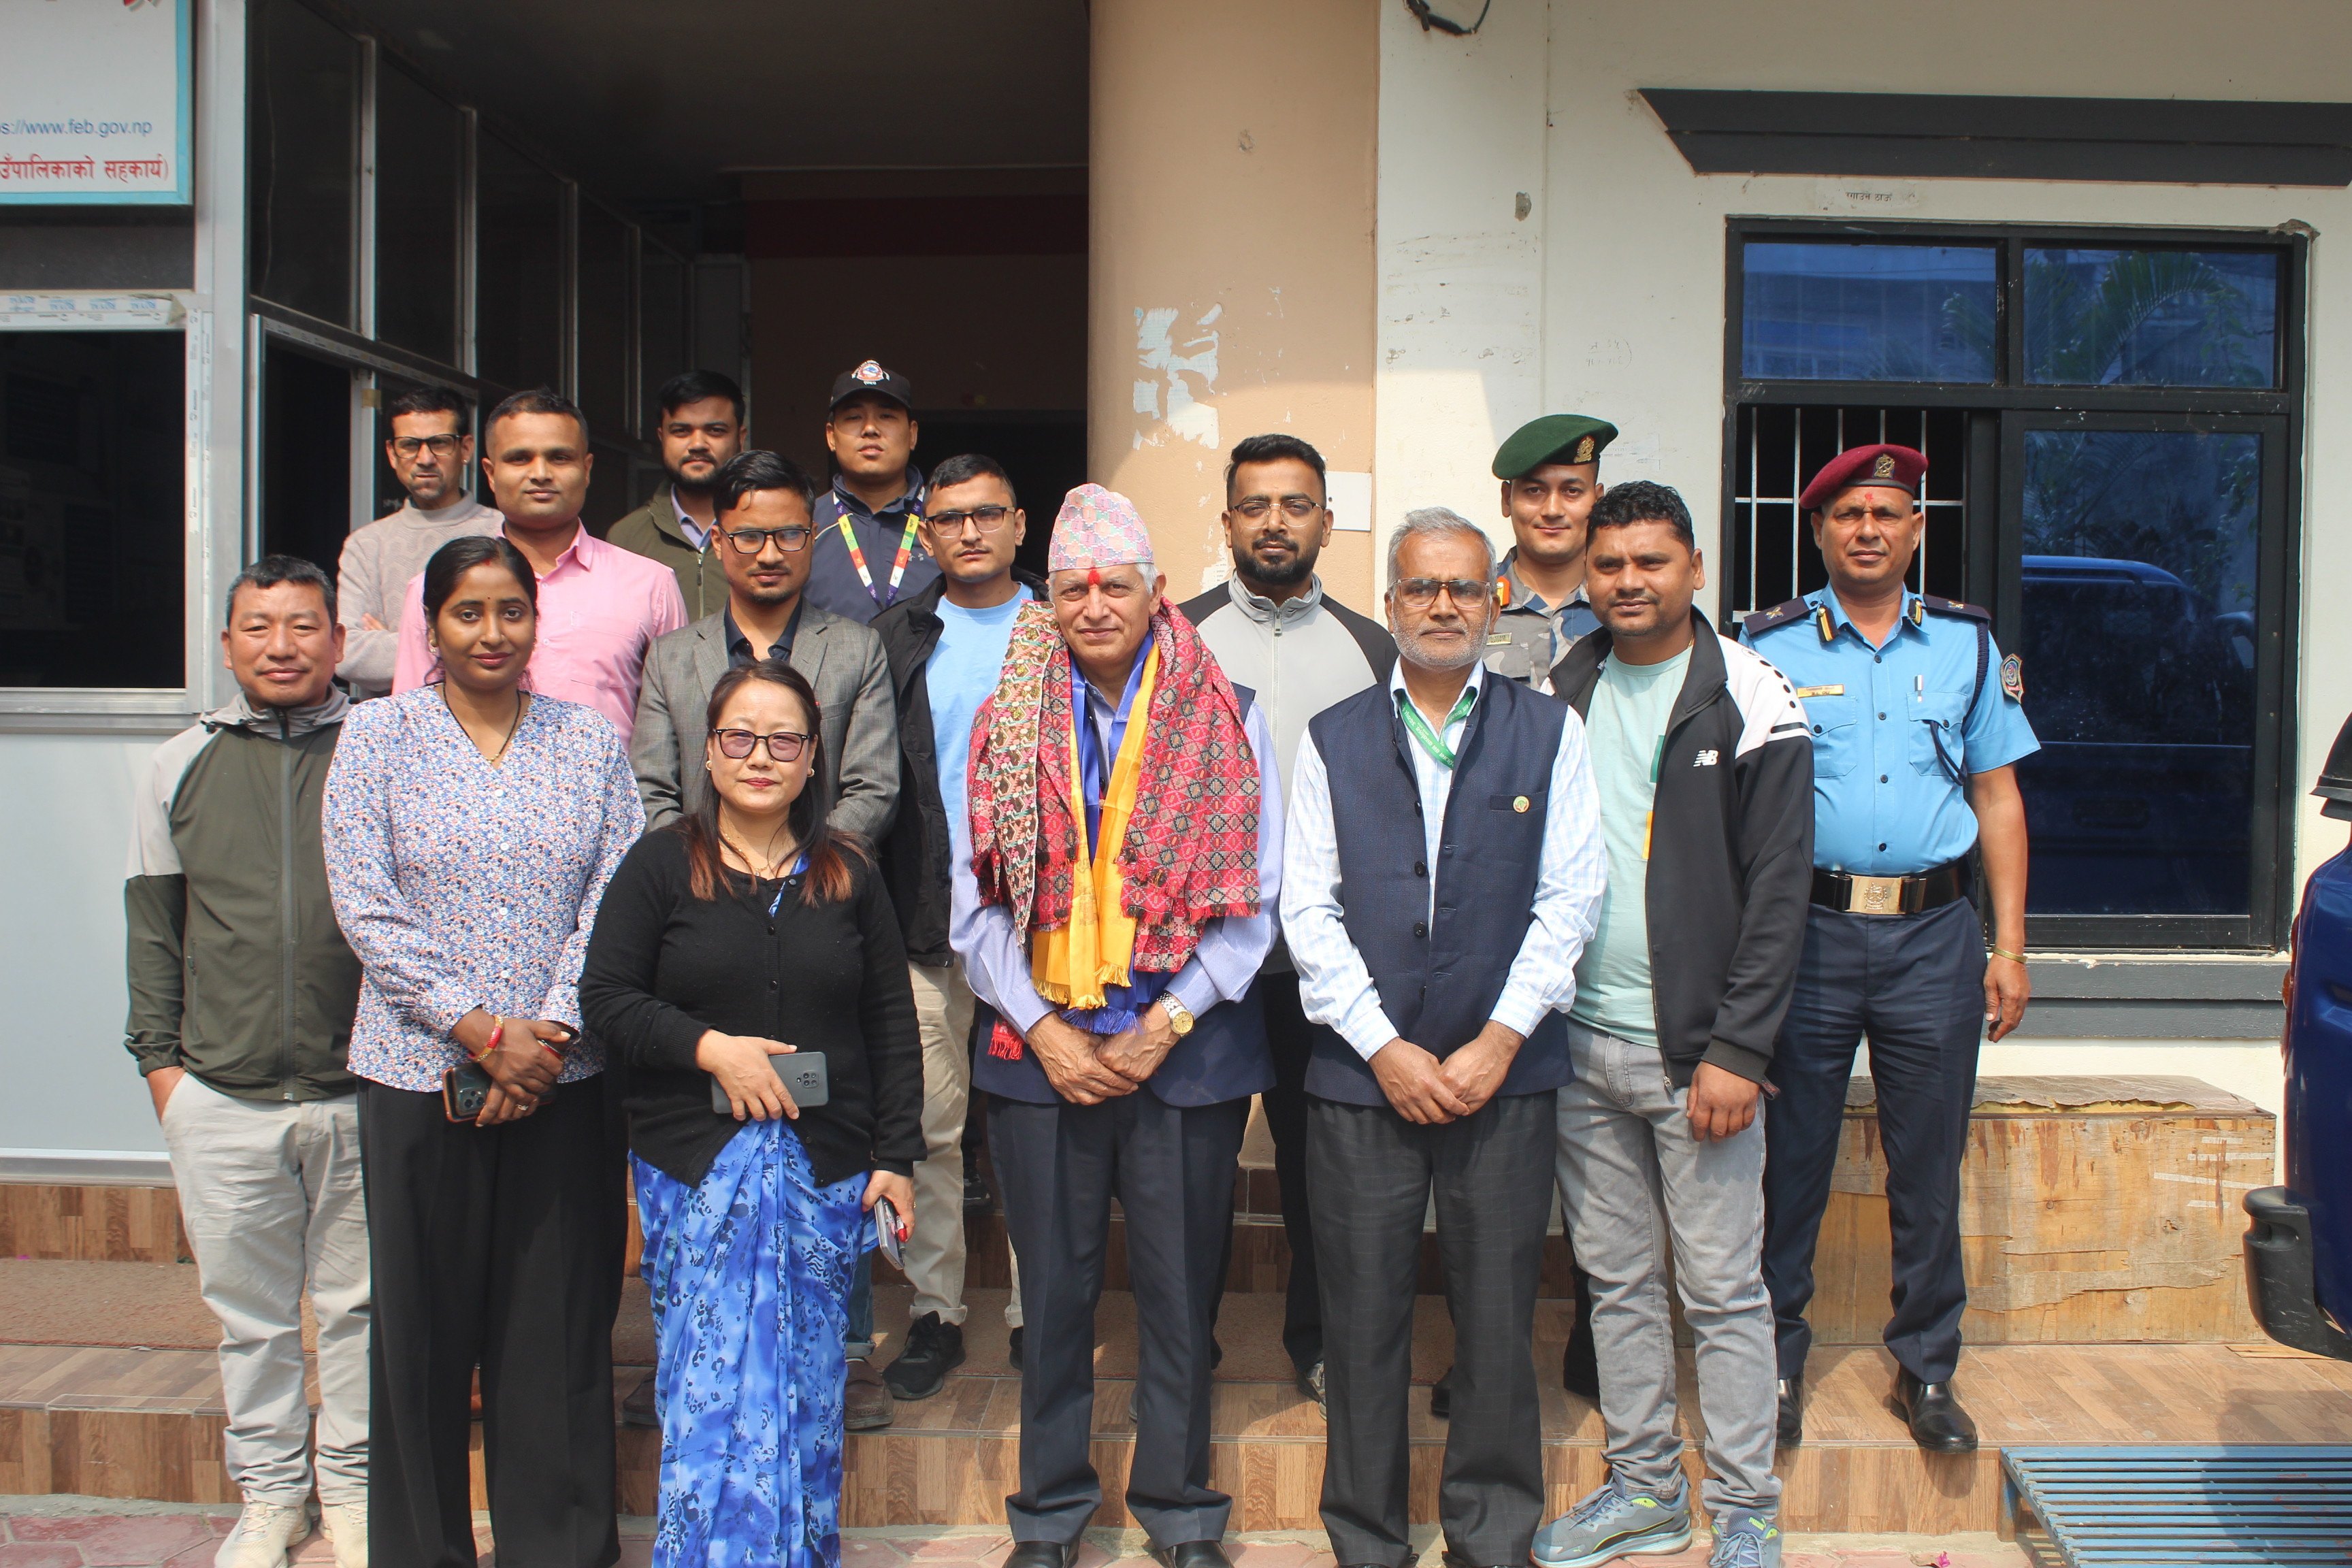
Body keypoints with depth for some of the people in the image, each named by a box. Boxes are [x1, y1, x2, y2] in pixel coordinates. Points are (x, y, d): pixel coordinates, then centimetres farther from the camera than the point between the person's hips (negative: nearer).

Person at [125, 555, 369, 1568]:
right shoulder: (183, 766, 8)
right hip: (222, 1098, 2)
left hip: (363, 1093, -2)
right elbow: (152, 925, 12)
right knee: (250, 1309, 12)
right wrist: (159, 1056, 6)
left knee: (358, 1302, 9)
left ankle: (352, 1487, 26)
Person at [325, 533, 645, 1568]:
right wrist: (484, 1034, -12)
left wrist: (551, 1031, -12)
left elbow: (614, 901, 0)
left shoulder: (590, 742, 6)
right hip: (419, 1070, -1)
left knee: (558, 1322, 5)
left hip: (565, 1074, 1)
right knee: (423, 1318, 7)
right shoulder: (378, 735, 2)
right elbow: (368, 911, -5)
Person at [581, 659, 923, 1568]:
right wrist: (708, 1048, -14)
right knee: (713, 1387, -4)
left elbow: (892, 1024, 8)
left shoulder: (849, 874, 8)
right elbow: (604, 998, -2)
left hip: (826, 1167, 2)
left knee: (808, 1389, 8)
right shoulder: (661, 865, 2)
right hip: (697, 1162, -2)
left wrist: (896, 1155, 4)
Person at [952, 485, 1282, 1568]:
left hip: (1186, 1055, -1)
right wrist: (1042, 1029, -7)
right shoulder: (1007, 724, 5)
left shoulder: (1228, 720, 0)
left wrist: (1164, 1026, -9)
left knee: (1181, 1289, 9)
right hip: (1040, 1054, 1)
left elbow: (1251, 899, -2)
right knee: (1054, 1287, 11)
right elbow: (976, 902, 4)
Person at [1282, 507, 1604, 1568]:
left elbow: (1570, 896, 0)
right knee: (1363, 1318, 6)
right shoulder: (1332, 739, 7)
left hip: (1506, 1072, 0)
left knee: (1498, 1314, 6)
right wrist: (1385, 1049, -7)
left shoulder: (1550, 733, 6)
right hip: (1362, 1074, 1)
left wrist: (1497, 1041, -8)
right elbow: (1308, 906, 2)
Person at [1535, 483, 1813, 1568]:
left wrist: (1737, 1050, -13)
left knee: (1722, 1291, 4)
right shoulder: (1556, 694, 8)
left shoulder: (1751, 703, -5)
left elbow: (1778, 890, -8)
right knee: (1615, 1277, 14)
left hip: (1698, 1049, -4)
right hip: (1580, 1041, 5)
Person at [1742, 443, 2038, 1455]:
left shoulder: (1967, 642, 10)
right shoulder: (1769, 646, 3)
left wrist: (2009, 946, 5)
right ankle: (1775, 1362, 20)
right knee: (1790, 1159, 5)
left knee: (1929, 1165, 8)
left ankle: (1926, 1369, 23)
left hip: (1934, 932, 2)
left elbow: (1997, 797, 11)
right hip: (1806, 927, -1)